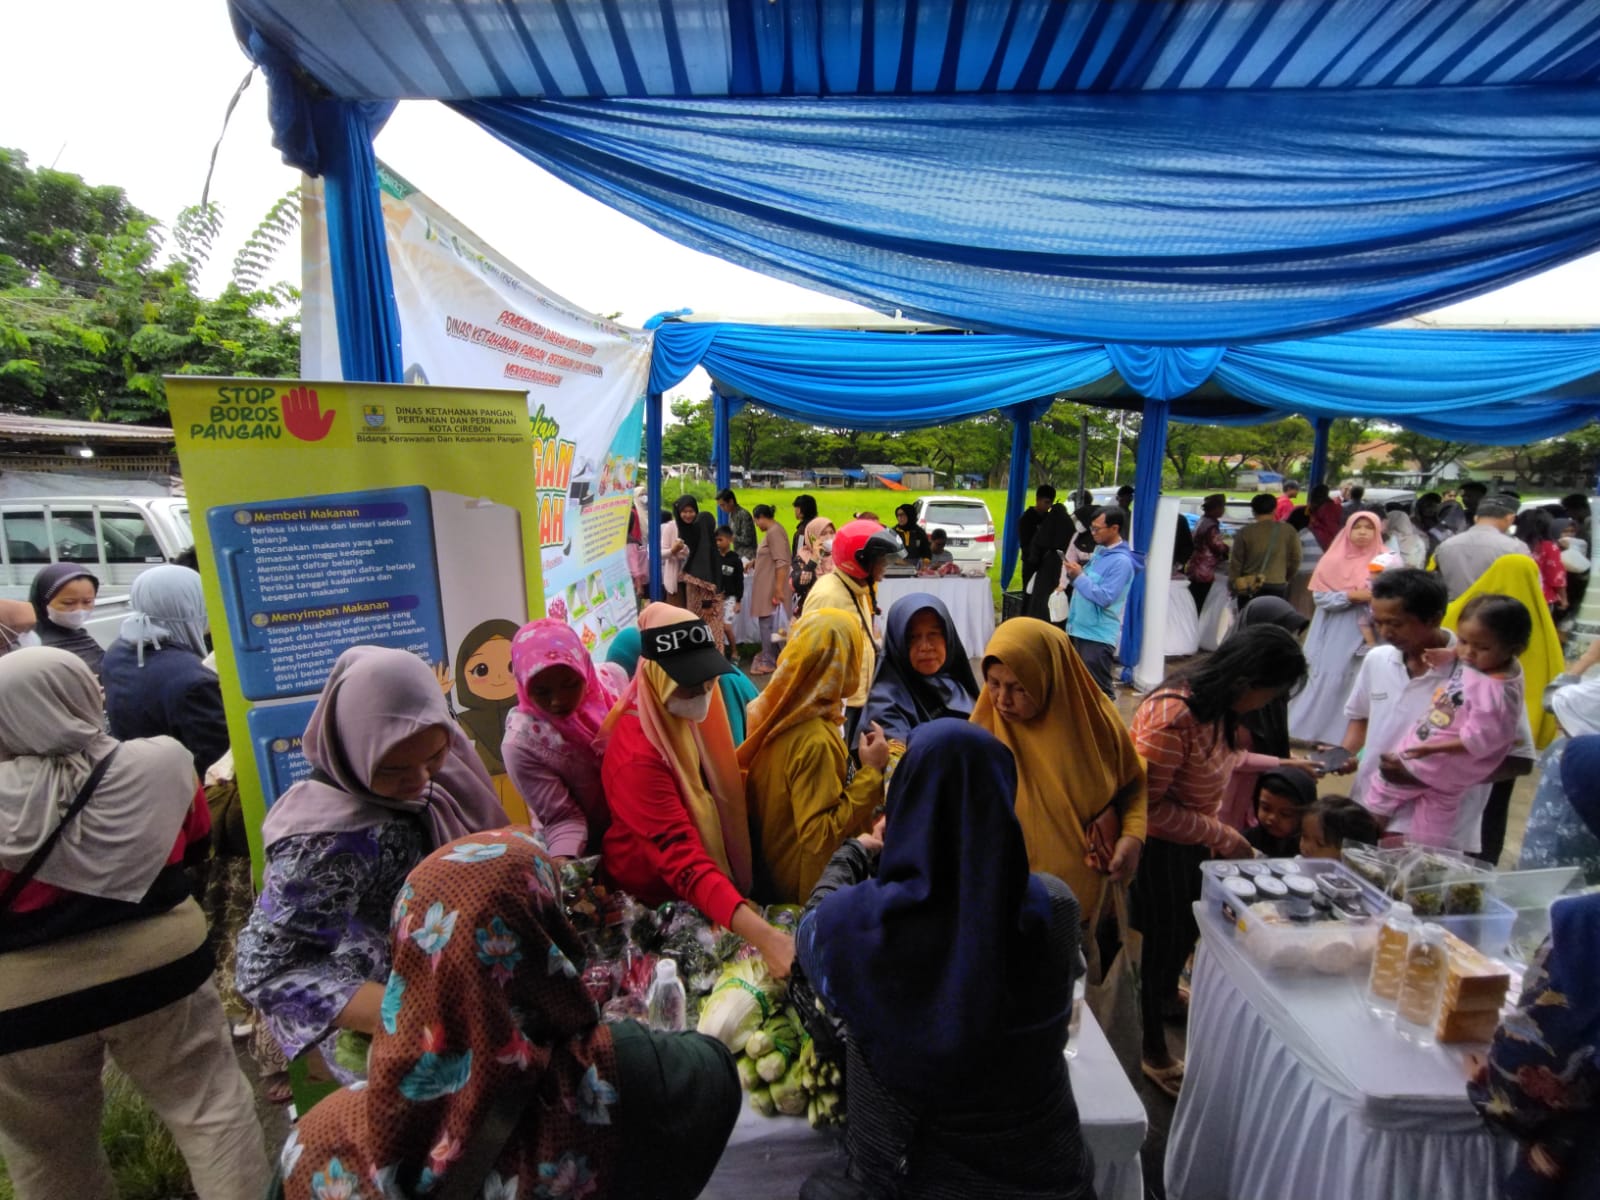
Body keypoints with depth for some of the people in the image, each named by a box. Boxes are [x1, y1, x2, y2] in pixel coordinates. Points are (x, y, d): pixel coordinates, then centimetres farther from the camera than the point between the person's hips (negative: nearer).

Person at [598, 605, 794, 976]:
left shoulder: (687, 716, -8)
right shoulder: (638, 757, -33)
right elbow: (687, 866, -38)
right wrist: (764, 935, -48)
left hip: (722, 871, 7)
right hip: (660, 900, -7)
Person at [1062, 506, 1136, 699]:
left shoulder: (1121, 561, -15)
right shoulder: (1099, 551, 13)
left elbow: (1105, 597, -21)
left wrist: (1079, 577, -17)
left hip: (1098, 635, -9)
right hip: (1078, 629, 9)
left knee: (1098, 690, -2)